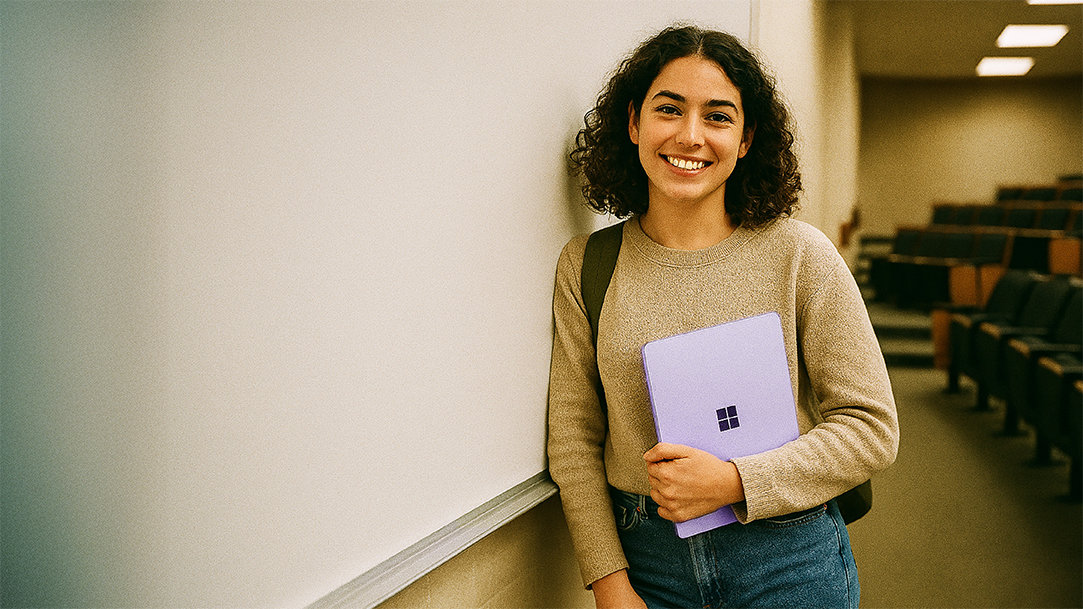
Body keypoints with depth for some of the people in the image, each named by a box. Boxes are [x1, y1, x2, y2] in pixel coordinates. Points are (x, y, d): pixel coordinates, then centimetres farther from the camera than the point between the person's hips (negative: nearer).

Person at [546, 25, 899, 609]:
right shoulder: (585, 265, -2)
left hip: (788, 561, -1)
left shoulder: (800, 255, -9)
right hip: (646, 560, 1)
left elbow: (872, 428, -7)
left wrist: (733, 482, -17)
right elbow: (573, 440, 0)